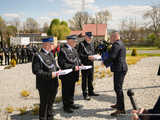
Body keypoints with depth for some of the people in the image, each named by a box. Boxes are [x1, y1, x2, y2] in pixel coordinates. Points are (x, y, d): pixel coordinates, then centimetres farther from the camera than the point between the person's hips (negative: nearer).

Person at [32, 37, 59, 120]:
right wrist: (50, 75, -25)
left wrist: (58, 70, 2)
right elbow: (37, 71, -21)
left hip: (53, 85, 8)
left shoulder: (50, 54, 10)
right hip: (44, 86, -8)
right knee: (44, 104, 7)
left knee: (50, 103, 21)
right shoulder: (38, 56, -16)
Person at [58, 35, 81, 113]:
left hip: (73, 75, 8)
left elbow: (77, 59, 24)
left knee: (72, 90, 19)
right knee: (66, 91, 4)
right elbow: (62, 63, -22)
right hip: (66, 75, -8)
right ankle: (66, 107, 17)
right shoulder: (63, 50, -17)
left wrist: (79, 64, 3)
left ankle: (71, 103, 34)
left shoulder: (74, 49, 11)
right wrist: (73, 67, -23)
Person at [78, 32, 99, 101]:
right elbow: (79, 54, -15)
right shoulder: (81, 44, -9)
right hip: (85, 64, -7)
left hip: (91, 63, 7)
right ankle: (85, 94, 6)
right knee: (85, 79, -1)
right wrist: (87, 57, -23)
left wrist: (93, 56, 2)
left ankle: (91, 92, 29)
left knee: (91, 79, 16)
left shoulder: (92, 43, 15)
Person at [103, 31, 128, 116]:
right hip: (120, 68, 11)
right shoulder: (120, 43, 19)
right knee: (117, 88, 21)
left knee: (118, 88, -9)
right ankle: (118, 104, 35)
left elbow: (111, 57, -21)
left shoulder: (116, 44, -15)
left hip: (119, 69, -11)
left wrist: (104, 62, -6)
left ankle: (121, 109, -5)